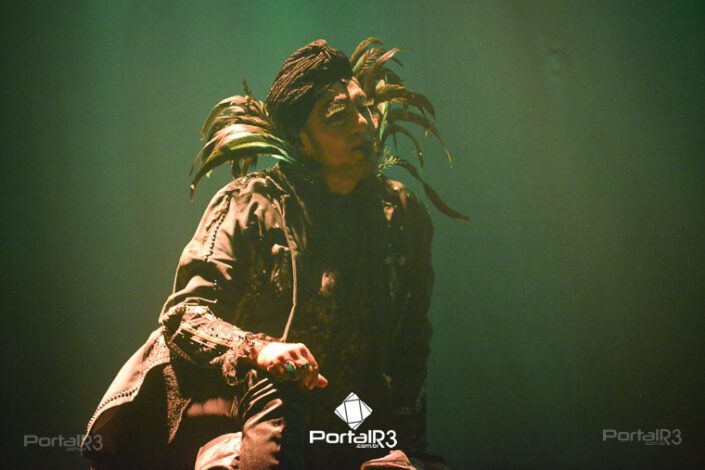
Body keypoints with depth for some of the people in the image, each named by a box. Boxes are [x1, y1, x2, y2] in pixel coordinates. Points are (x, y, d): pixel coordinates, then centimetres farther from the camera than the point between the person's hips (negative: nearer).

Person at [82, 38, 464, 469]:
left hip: (356, 429, 4)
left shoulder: (404, 214, 9)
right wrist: (256, 349, -27)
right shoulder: (251, 203, -2)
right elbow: (184, 314, -7)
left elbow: (414, 338, 15)